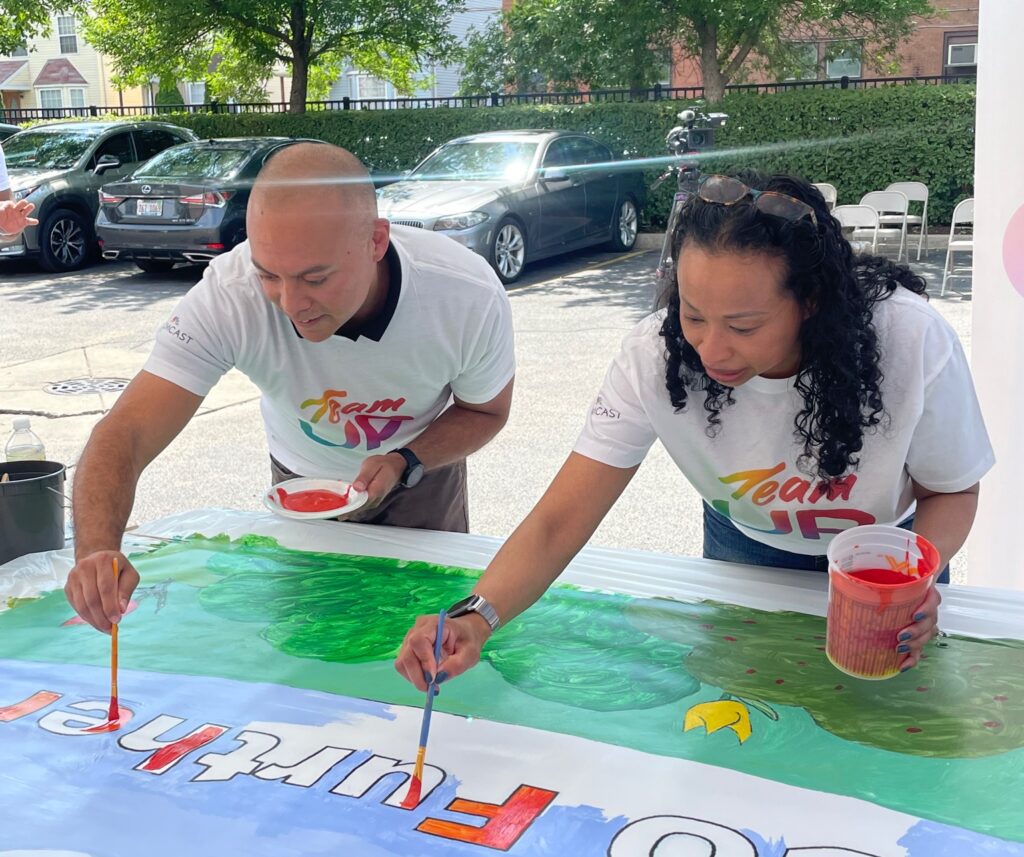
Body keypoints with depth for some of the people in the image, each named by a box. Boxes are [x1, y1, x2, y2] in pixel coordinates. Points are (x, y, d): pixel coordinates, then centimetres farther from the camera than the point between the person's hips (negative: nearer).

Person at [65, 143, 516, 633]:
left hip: (424, 470, 0)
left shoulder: (470, 298, -34)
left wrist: (405, 462, -31)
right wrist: (97, 551, -59)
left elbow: (485, 411, -13)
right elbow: (125, 434, -40)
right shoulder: (228, 297, -38)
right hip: (302, 480, 0)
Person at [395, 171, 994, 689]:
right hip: (745, 549, 1)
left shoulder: (913, 342, -35)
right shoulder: (658, 354, -33)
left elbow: (951, 490, -16)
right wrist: (477, 618, -50)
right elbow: (560, 522, -31)